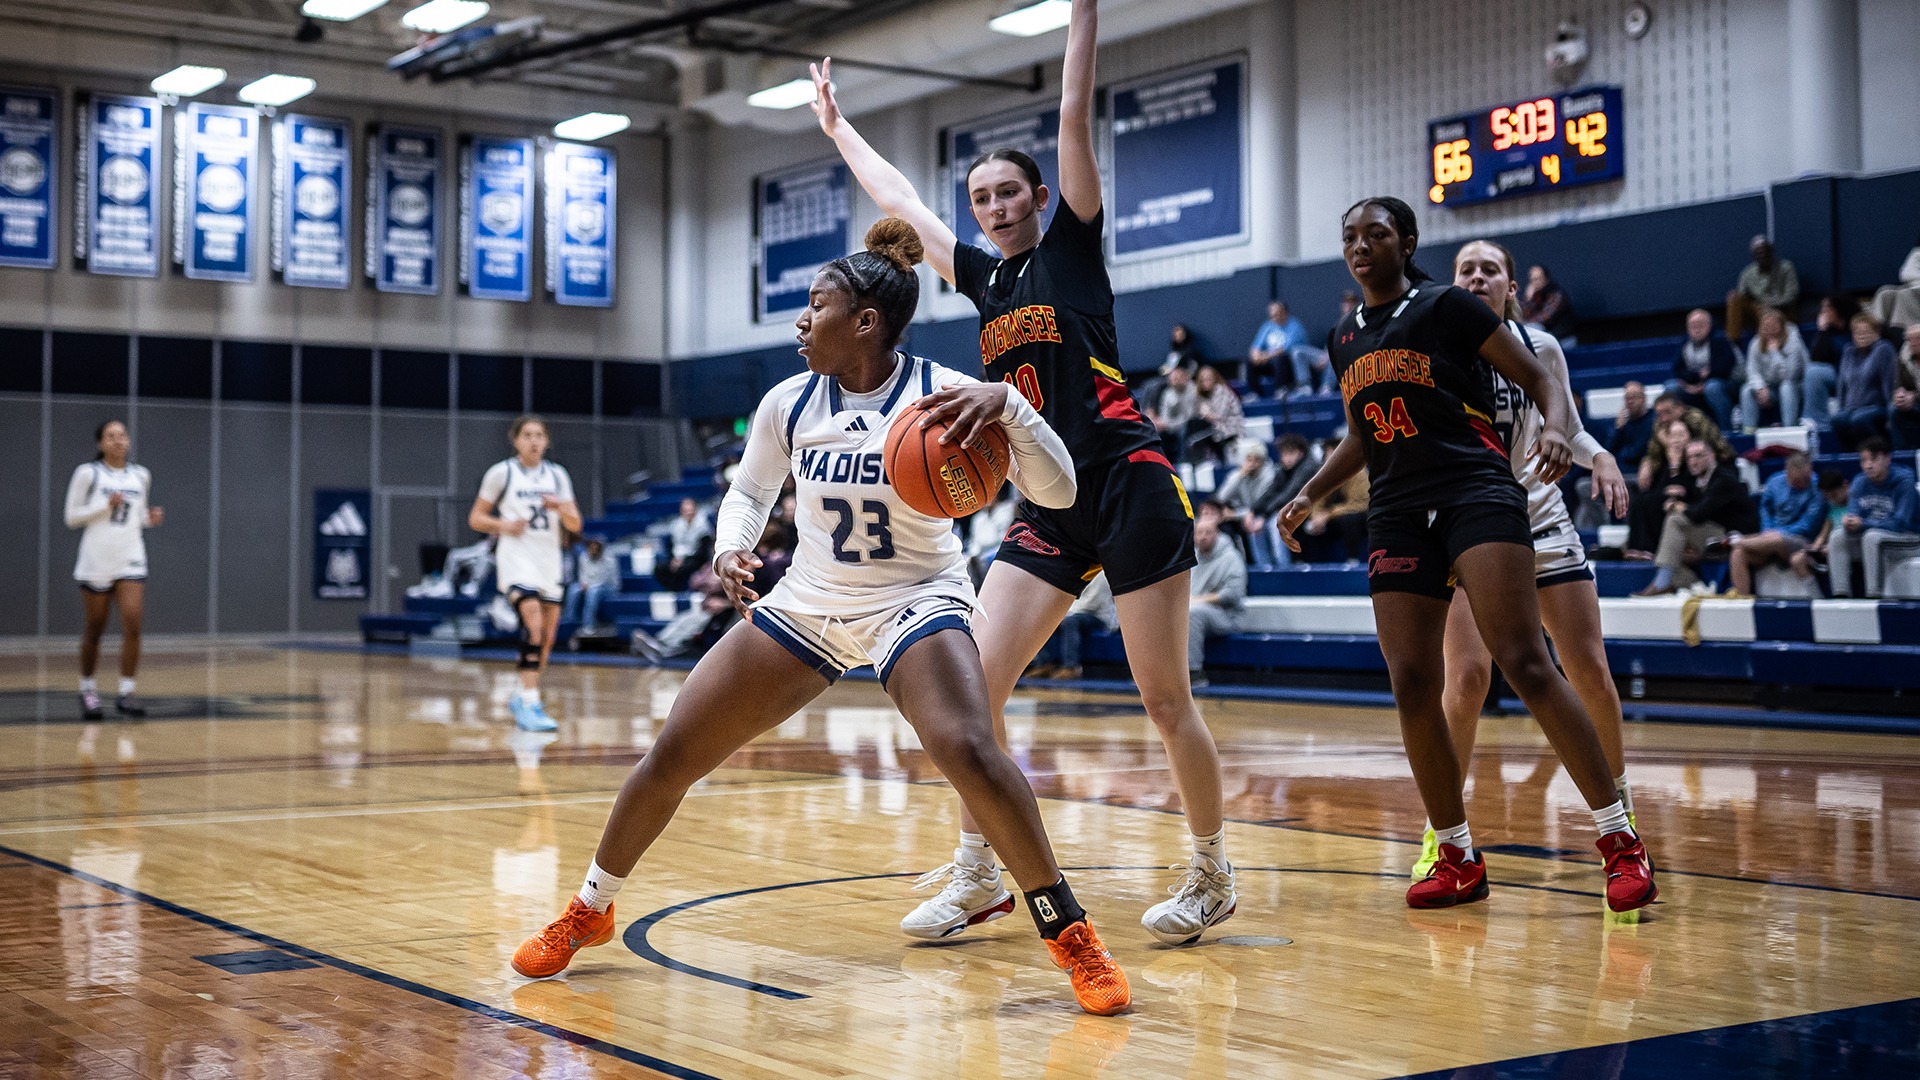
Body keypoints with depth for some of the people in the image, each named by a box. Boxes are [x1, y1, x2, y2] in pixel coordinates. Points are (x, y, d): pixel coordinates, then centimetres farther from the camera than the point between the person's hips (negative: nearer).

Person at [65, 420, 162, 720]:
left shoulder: (141, 476, 8)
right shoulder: (88, 473, -3)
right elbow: (71, 517, -3)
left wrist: (150, 519, -2)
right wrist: (106, 505, -15)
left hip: (131, 562, 2)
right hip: (96, 562, -2)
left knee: (132, 624, -12)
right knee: (93, 630, 7)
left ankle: (126, 692, -8)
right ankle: (87, 689, 26)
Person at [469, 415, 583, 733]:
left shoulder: (557, 475, 11)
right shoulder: (501, 473, 1)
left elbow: (575, 525, 9)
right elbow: (475, 518, 4)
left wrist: (560, 508, -11)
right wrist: (504, 525, -14)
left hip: (550, 561, 5)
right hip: (517, 558, -5)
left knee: (548, 635, 8)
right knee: (533, 624, -24)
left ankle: (524, 699, 26)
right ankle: (529, 705, -27)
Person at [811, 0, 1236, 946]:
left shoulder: (1071, 246, 4)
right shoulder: (983, 277, 17)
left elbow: (1074, 114, -3)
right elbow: (896, 199, 29)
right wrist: (837, 128, 37)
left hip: (1128, 485, -6)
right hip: (1047, 506, 6)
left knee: (1166, 701, -3)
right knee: (974, 684, -4)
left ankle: (1212, 874, 13)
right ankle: (976, 875, 9)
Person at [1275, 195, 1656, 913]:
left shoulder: (1445, 306, 3)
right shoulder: (1344, 340, 20)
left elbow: (1541, 379, 2)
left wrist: (1555, 428, -18)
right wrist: (1309, 495, 22)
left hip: (1476, 495, -6)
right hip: (1397, 516, 6)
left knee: (1524, 662, -18)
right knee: (1411, 686, -4)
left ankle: (1622, 841, -13)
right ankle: (1458, 859, 10)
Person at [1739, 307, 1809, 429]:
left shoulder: (1792, 340, -16)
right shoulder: (1756, 344, -3)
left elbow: (1789, 373, -24)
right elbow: (1752, 372, -9)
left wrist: (1774, 350, -27)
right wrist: (1761, 388, -28)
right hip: (1770, 388, 3)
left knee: (1786, 387, -36)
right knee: (1747, 391, -23)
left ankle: (1789, 428, -41)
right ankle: (1748, 431, -28)